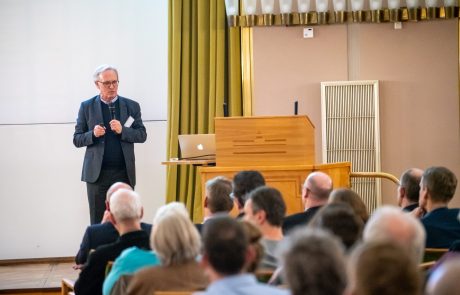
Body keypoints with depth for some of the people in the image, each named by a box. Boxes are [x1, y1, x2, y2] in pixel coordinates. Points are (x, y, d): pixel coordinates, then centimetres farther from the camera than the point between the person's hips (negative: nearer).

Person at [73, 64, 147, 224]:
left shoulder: (132, 106, 8)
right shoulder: (87, 107, 6)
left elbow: (142, 135, 3)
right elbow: (77, 140, 6)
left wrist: (122, 130, -14)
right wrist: (93, 134, -14)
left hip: (124, 173, 1)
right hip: (97, 173, -1)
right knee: (97, 222, 2)